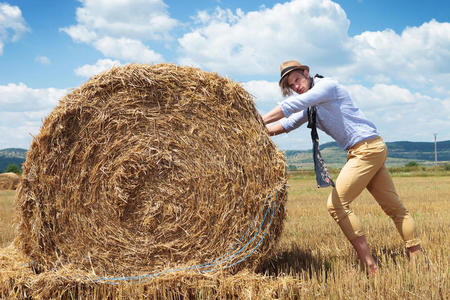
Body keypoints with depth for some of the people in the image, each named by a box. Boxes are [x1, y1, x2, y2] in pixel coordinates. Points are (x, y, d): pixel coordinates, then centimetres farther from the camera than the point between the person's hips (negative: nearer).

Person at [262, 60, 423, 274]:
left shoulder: (327, 85, -9)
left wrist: (259, 121, -17)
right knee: (394, 207, 12)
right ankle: (417, 257, 20)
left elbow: (293, 105, -19)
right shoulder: (310, 107, 17)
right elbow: (289, 123, 14)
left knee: (336, 203, -12)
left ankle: (369, 265, -11)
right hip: (373, 151, 10)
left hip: (367, 148, -10)